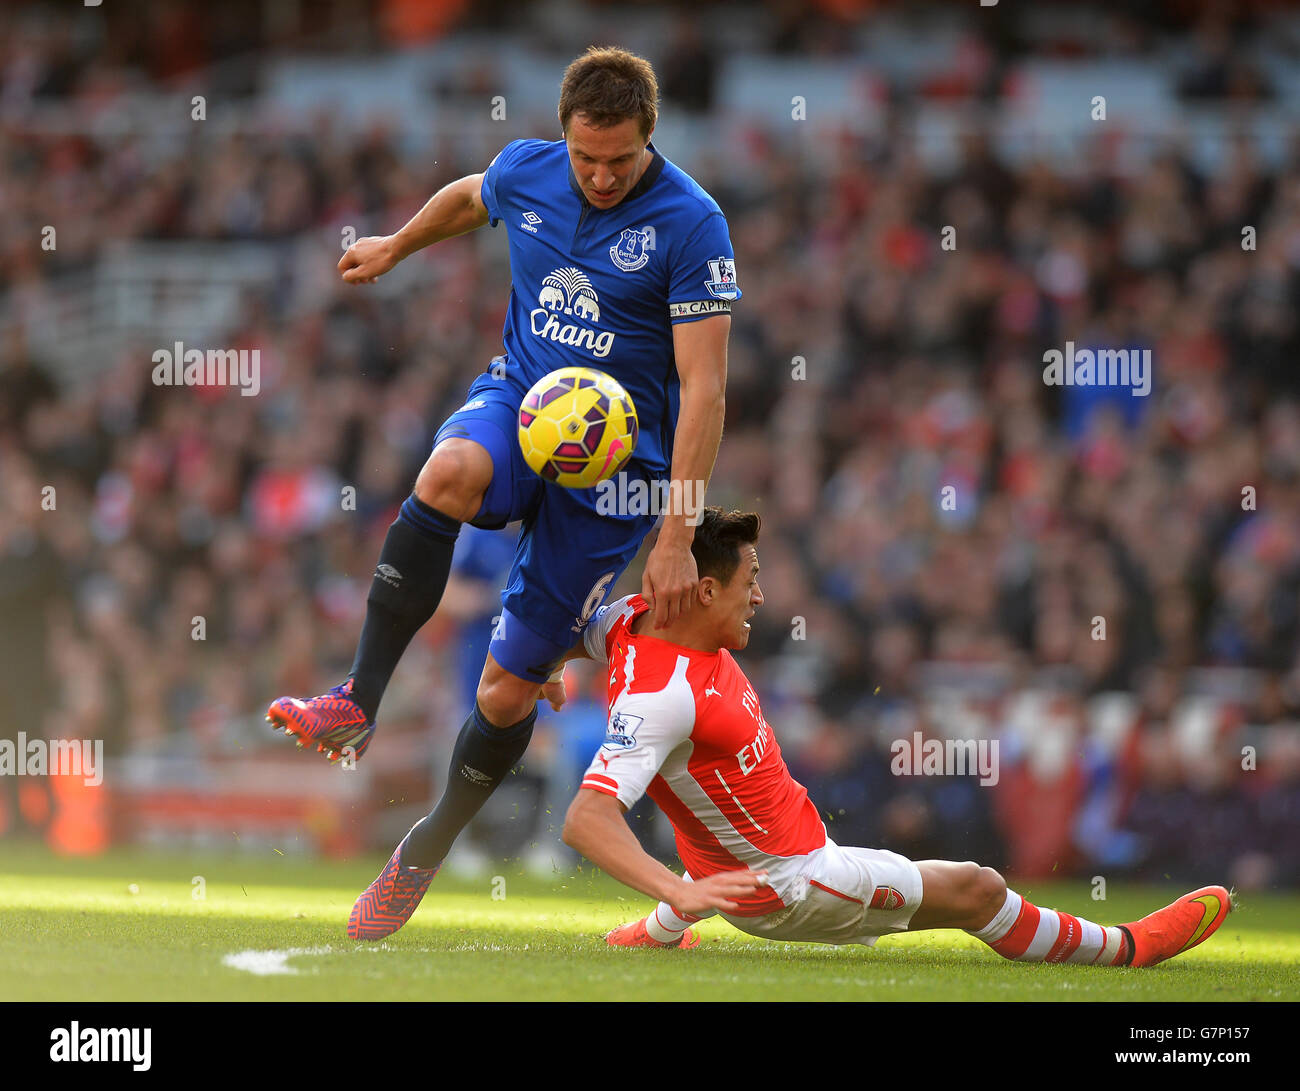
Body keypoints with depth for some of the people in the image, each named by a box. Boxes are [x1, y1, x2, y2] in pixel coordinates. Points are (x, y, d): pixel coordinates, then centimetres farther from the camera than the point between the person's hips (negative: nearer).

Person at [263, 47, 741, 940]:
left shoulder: (690, 223, -17)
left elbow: (703, 389, -17)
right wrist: (396, 246, 42)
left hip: (612, 463, -3)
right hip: (518, 405, 3)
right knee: (449, 473, -36)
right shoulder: (525, 172, -3)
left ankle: (425, 856, 22)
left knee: (510, 688, -1)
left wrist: (676, 541, -21)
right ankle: (357, 705, -33)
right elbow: (467, 200, 24)